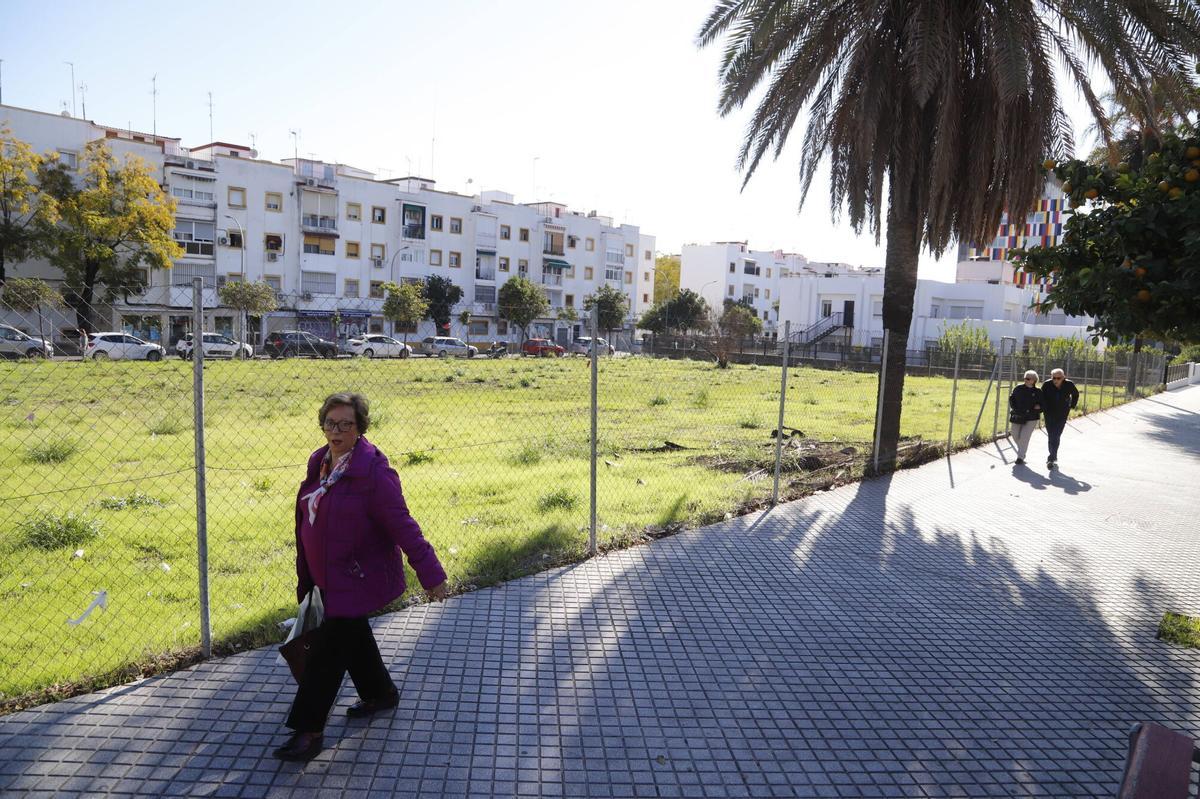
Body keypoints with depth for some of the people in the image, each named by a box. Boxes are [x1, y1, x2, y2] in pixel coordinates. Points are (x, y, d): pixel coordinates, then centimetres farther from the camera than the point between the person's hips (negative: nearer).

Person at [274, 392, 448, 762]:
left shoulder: (373, 471, -23)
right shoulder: (320, 462, 2)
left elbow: (402, 526, -23)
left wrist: (430, 574, -22)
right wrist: (306, 574, 22)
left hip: (358, 579, -8)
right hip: (326, 576, 9)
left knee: (329, 652, -2)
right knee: (353, 637, 23)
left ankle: (309, 731, 14)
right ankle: (381, 693, 45)